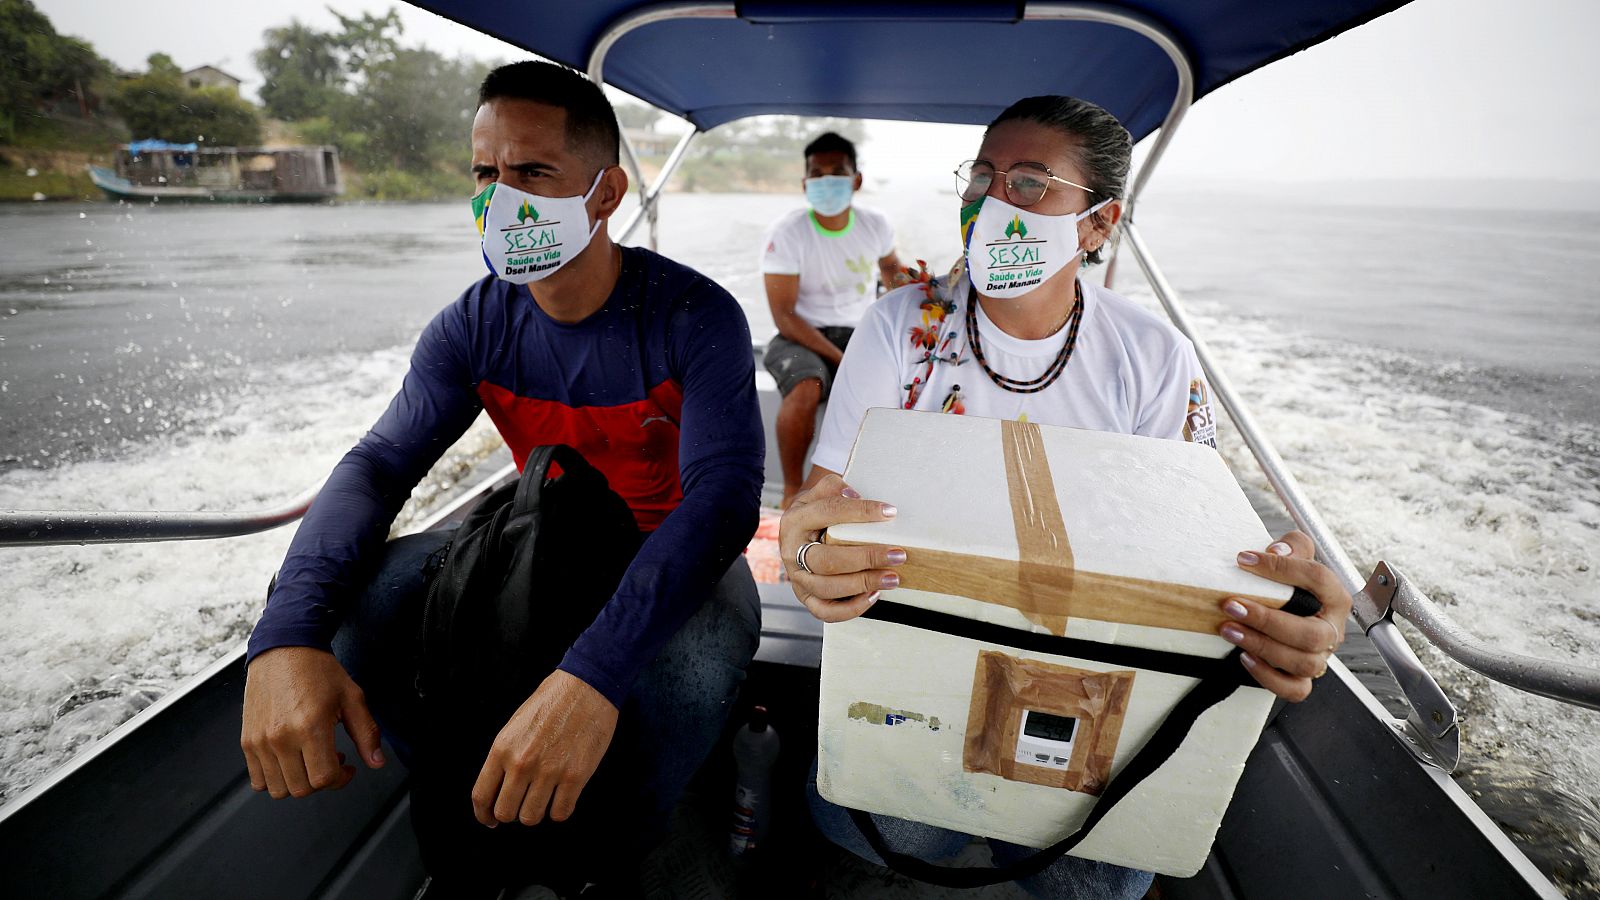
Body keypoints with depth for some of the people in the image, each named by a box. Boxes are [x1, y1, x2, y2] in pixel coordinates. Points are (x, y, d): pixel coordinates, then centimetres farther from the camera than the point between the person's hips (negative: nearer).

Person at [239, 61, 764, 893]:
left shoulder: (694, 318, -22)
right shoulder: (474, 325, -6)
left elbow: (722, 496, -34)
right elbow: (379, 464, -11)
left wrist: (594, 675, -48)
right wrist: (288, 635, -31)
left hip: (673, 552, -3)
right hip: (543, 536, 4)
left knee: (688, 667, -36)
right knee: (350, 596, -15)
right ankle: (475, 822, 9)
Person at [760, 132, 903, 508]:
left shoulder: (875, 225, 2)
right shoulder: (785, 234, -11)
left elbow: (889, 266, 27)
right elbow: (784, 316, -15)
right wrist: (840, 359, -23)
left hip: (862, 333, 4)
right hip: (802, 336, -3)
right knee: (805, 390, -36)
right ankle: (792, 490, -12)